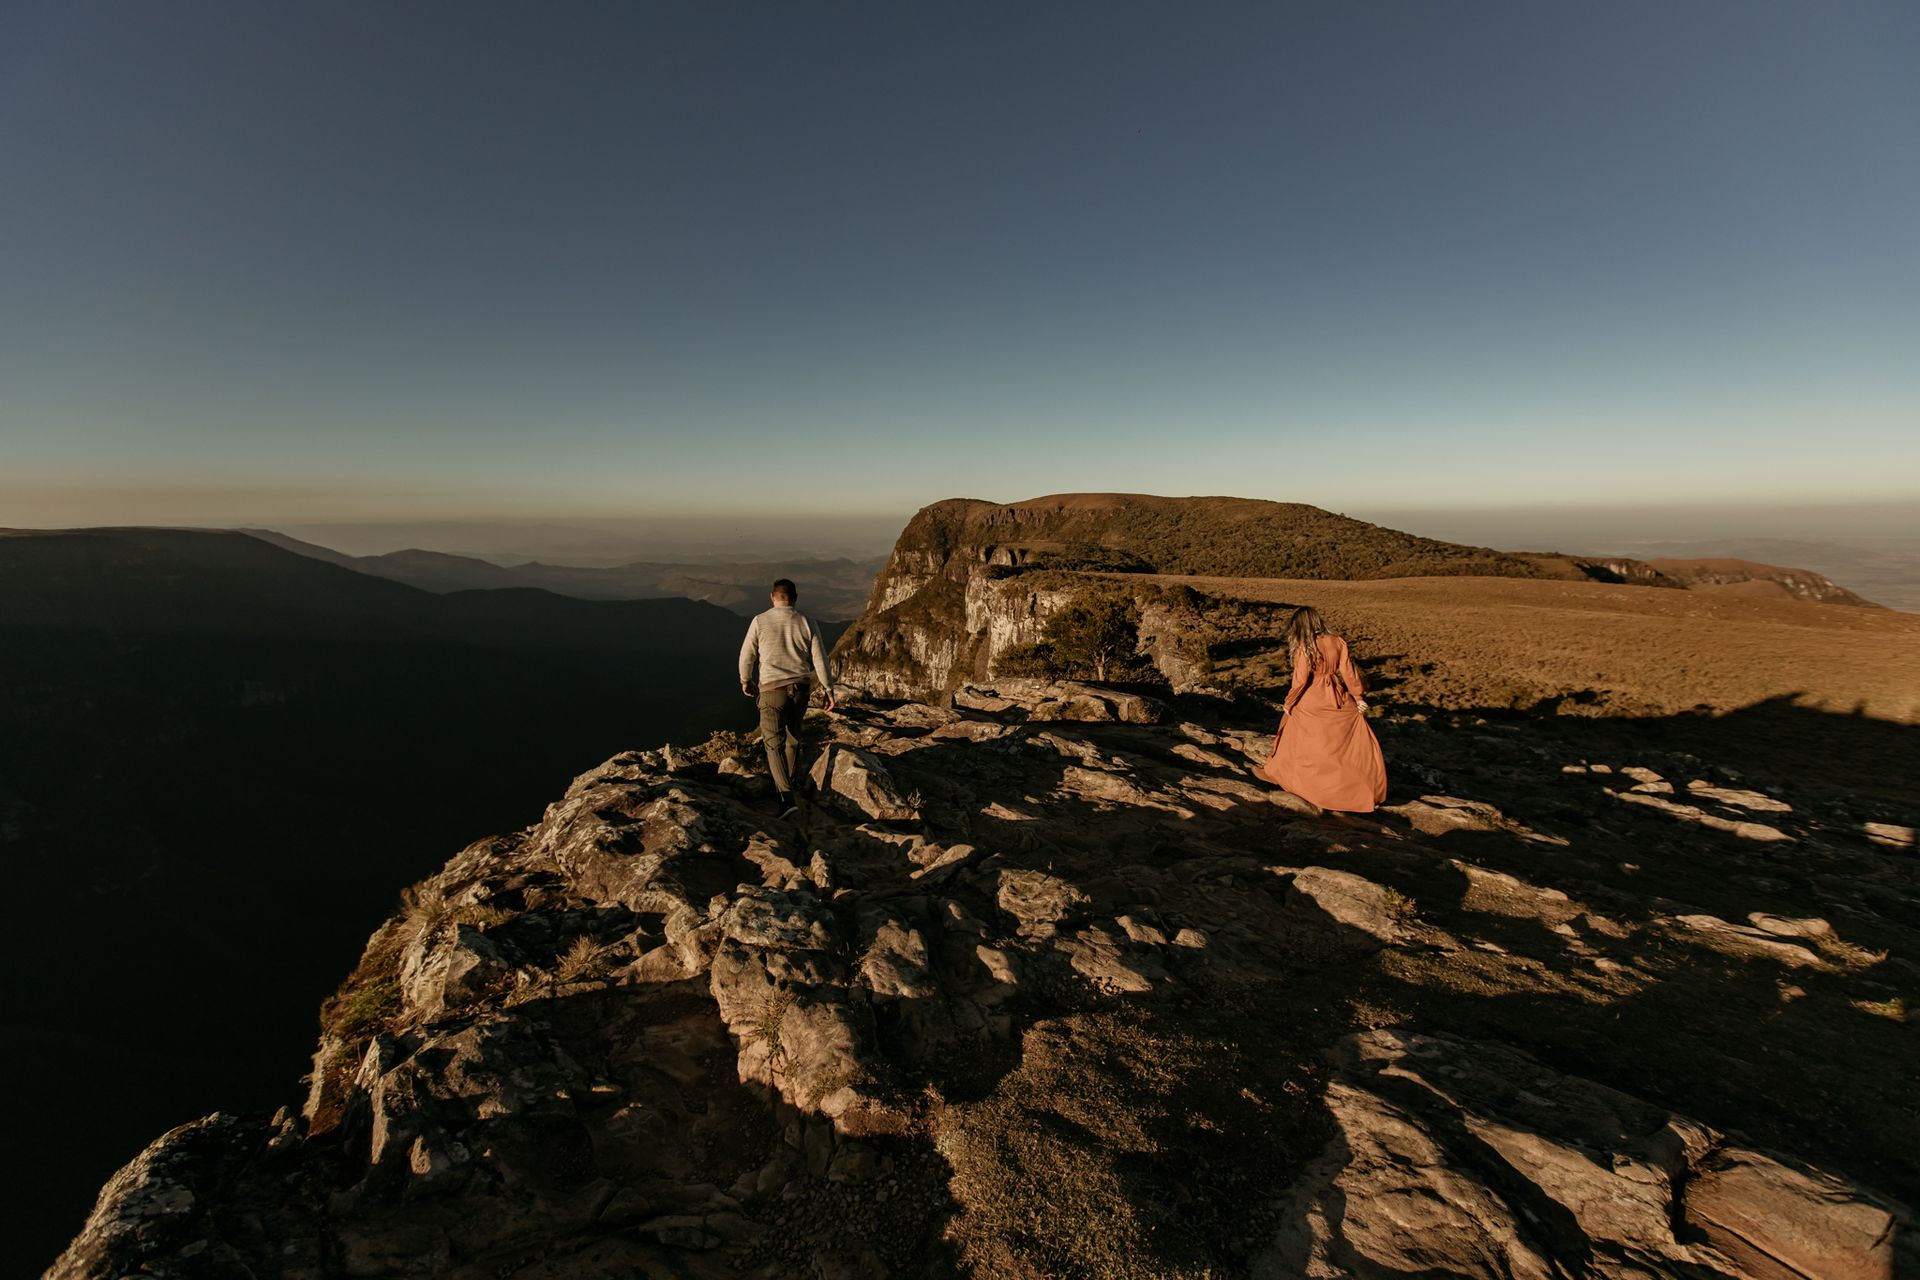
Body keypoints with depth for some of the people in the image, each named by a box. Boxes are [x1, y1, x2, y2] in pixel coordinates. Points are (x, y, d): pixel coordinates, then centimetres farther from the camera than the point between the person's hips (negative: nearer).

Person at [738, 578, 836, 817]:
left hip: (772, 689, -3)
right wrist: (828, 689, 8)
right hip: (800, 689, 3)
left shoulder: (760, 621, -5)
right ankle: (788, 783, 37)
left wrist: (746, 680, 19)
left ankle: (786, 796, -16)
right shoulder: (808, 623, -1)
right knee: (793, 737, 21)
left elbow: (747, 655, 2)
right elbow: (819, 659, -1)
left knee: (774, 743, -3)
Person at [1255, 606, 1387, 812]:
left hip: (1312, 703, -3)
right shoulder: (1337, 642, -5)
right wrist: (1358, 697, 6)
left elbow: (1300, 680, -16)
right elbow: (1348, 671, -2)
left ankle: (1275, 771, 27)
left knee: (1295, 737, 14)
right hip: (1339, 700, 3)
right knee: (1357, 739, 14)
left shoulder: (1304, 648, -17)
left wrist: (1288, 704, -4)